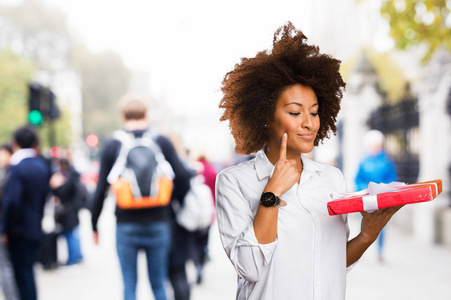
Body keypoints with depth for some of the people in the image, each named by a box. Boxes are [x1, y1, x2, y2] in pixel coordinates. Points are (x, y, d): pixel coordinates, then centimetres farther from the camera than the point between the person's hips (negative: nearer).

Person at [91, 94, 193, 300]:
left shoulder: (112, 146, 0)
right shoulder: (162, 142, 1)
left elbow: (100, 190, 1)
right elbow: (183, 178, -5)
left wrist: (94, 225, 10)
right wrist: (173, 201, 12)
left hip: (126, 226, -1)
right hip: (158, 224, 1)